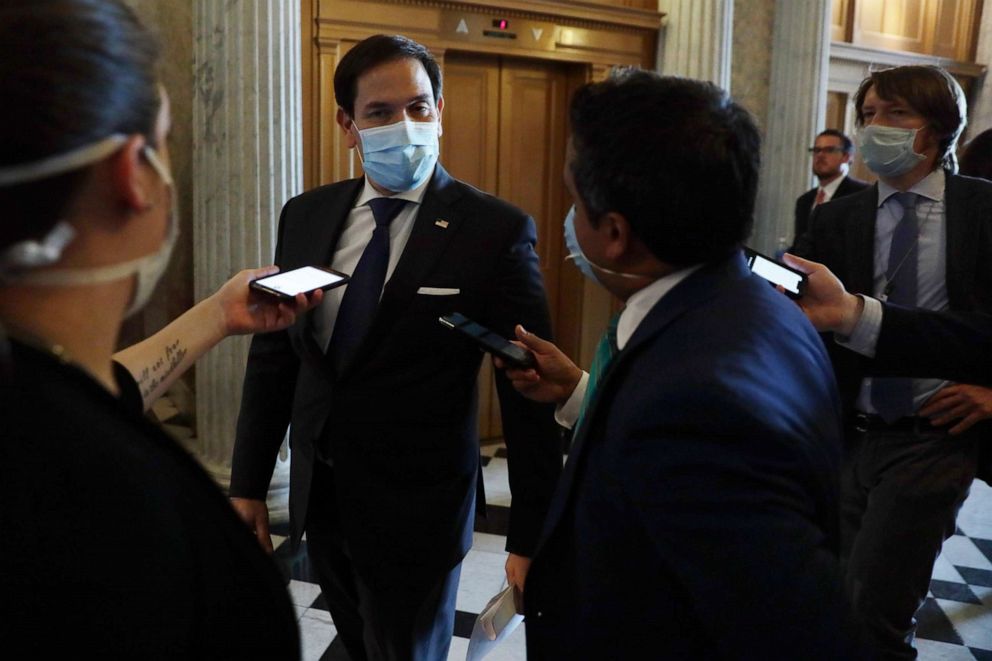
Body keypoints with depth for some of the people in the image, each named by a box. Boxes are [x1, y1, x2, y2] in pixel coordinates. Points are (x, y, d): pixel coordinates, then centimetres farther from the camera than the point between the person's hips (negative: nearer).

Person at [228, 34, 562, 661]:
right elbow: (272, 356, 6)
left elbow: (530, 394, -13)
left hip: (418, 510, -5)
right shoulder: (305, 216, 0)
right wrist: (249, 483, 7)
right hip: (318, 495, 5)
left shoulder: (496, 230, -15)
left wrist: (529, 535, -10)